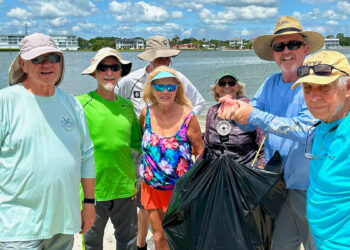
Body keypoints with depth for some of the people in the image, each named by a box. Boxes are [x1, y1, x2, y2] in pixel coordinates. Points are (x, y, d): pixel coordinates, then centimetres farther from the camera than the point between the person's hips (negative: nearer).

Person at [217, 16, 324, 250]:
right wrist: (235, 108, -18)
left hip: (309, 187, -5)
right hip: (278, 184, 6)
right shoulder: (272, 82, 5)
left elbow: (306, 129, -25)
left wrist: (254, 115, -24)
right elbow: (249, 123, 5)